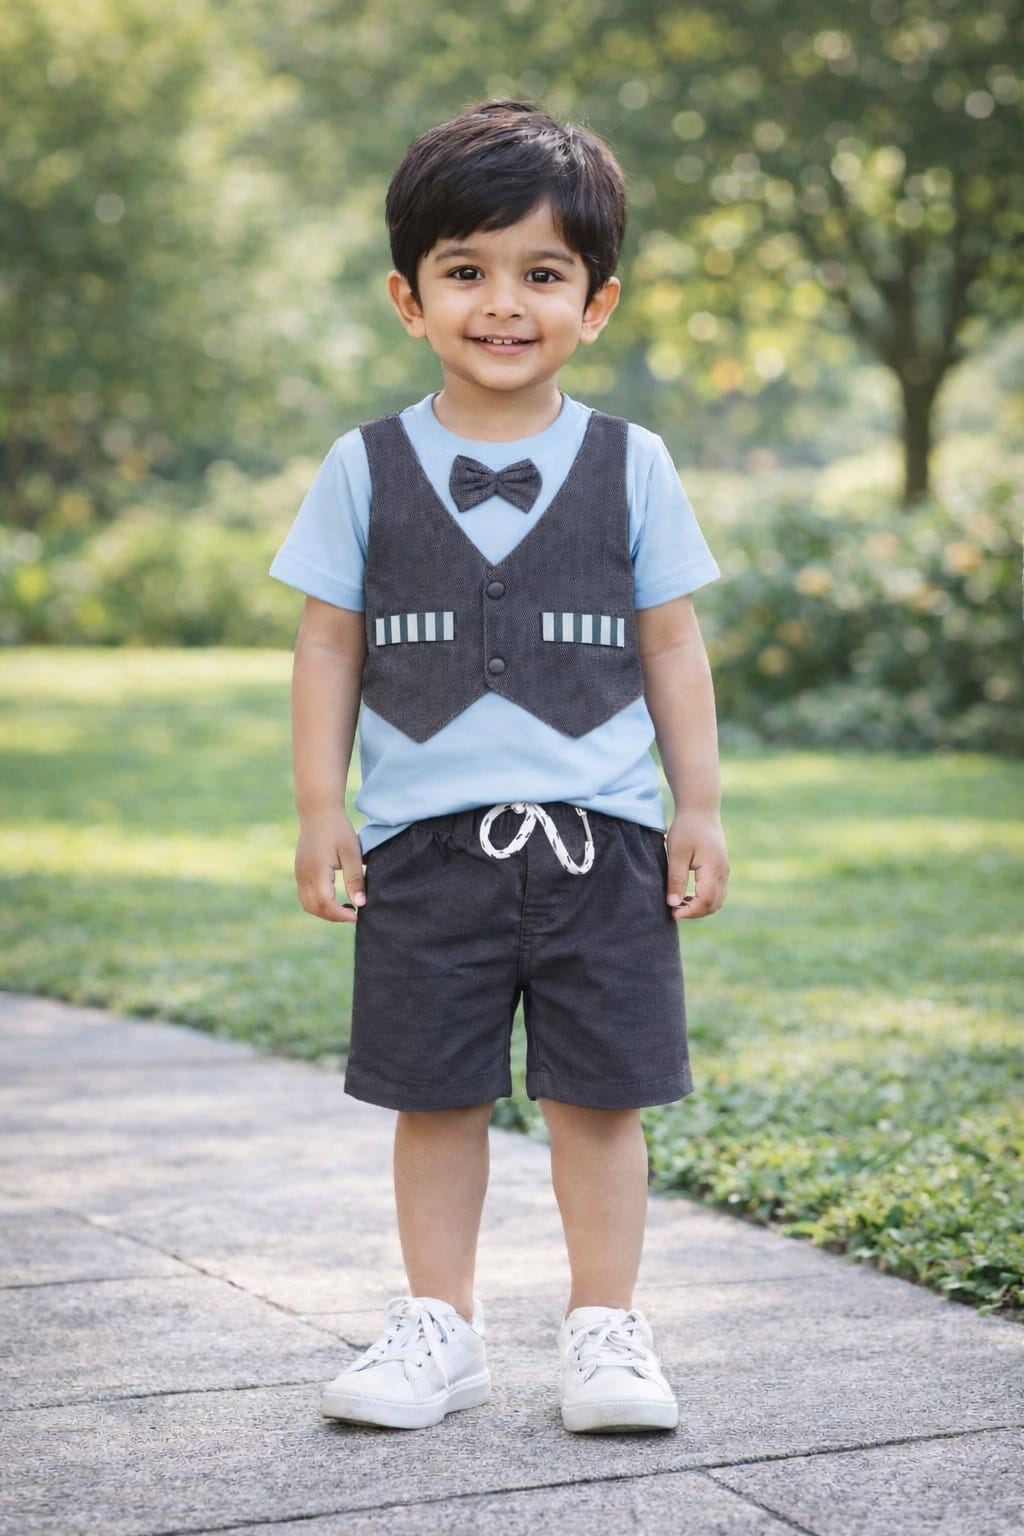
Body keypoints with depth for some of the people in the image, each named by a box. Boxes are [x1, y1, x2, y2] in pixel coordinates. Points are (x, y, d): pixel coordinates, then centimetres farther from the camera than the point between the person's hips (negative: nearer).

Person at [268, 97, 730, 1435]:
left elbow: (671, 643, 7)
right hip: (425, 838, 0)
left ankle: (606, 1327, 15)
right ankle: (439, 1326, 21)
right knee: (435, 1097, 7)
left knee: (600, 1095, 3)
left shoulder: (630, 466, 4)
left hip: (600, 835, 0)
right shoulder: (367, 469, 3)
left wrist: (699, 807, 3)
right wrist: (319, 808, 1)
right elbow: (330, 640, 6)